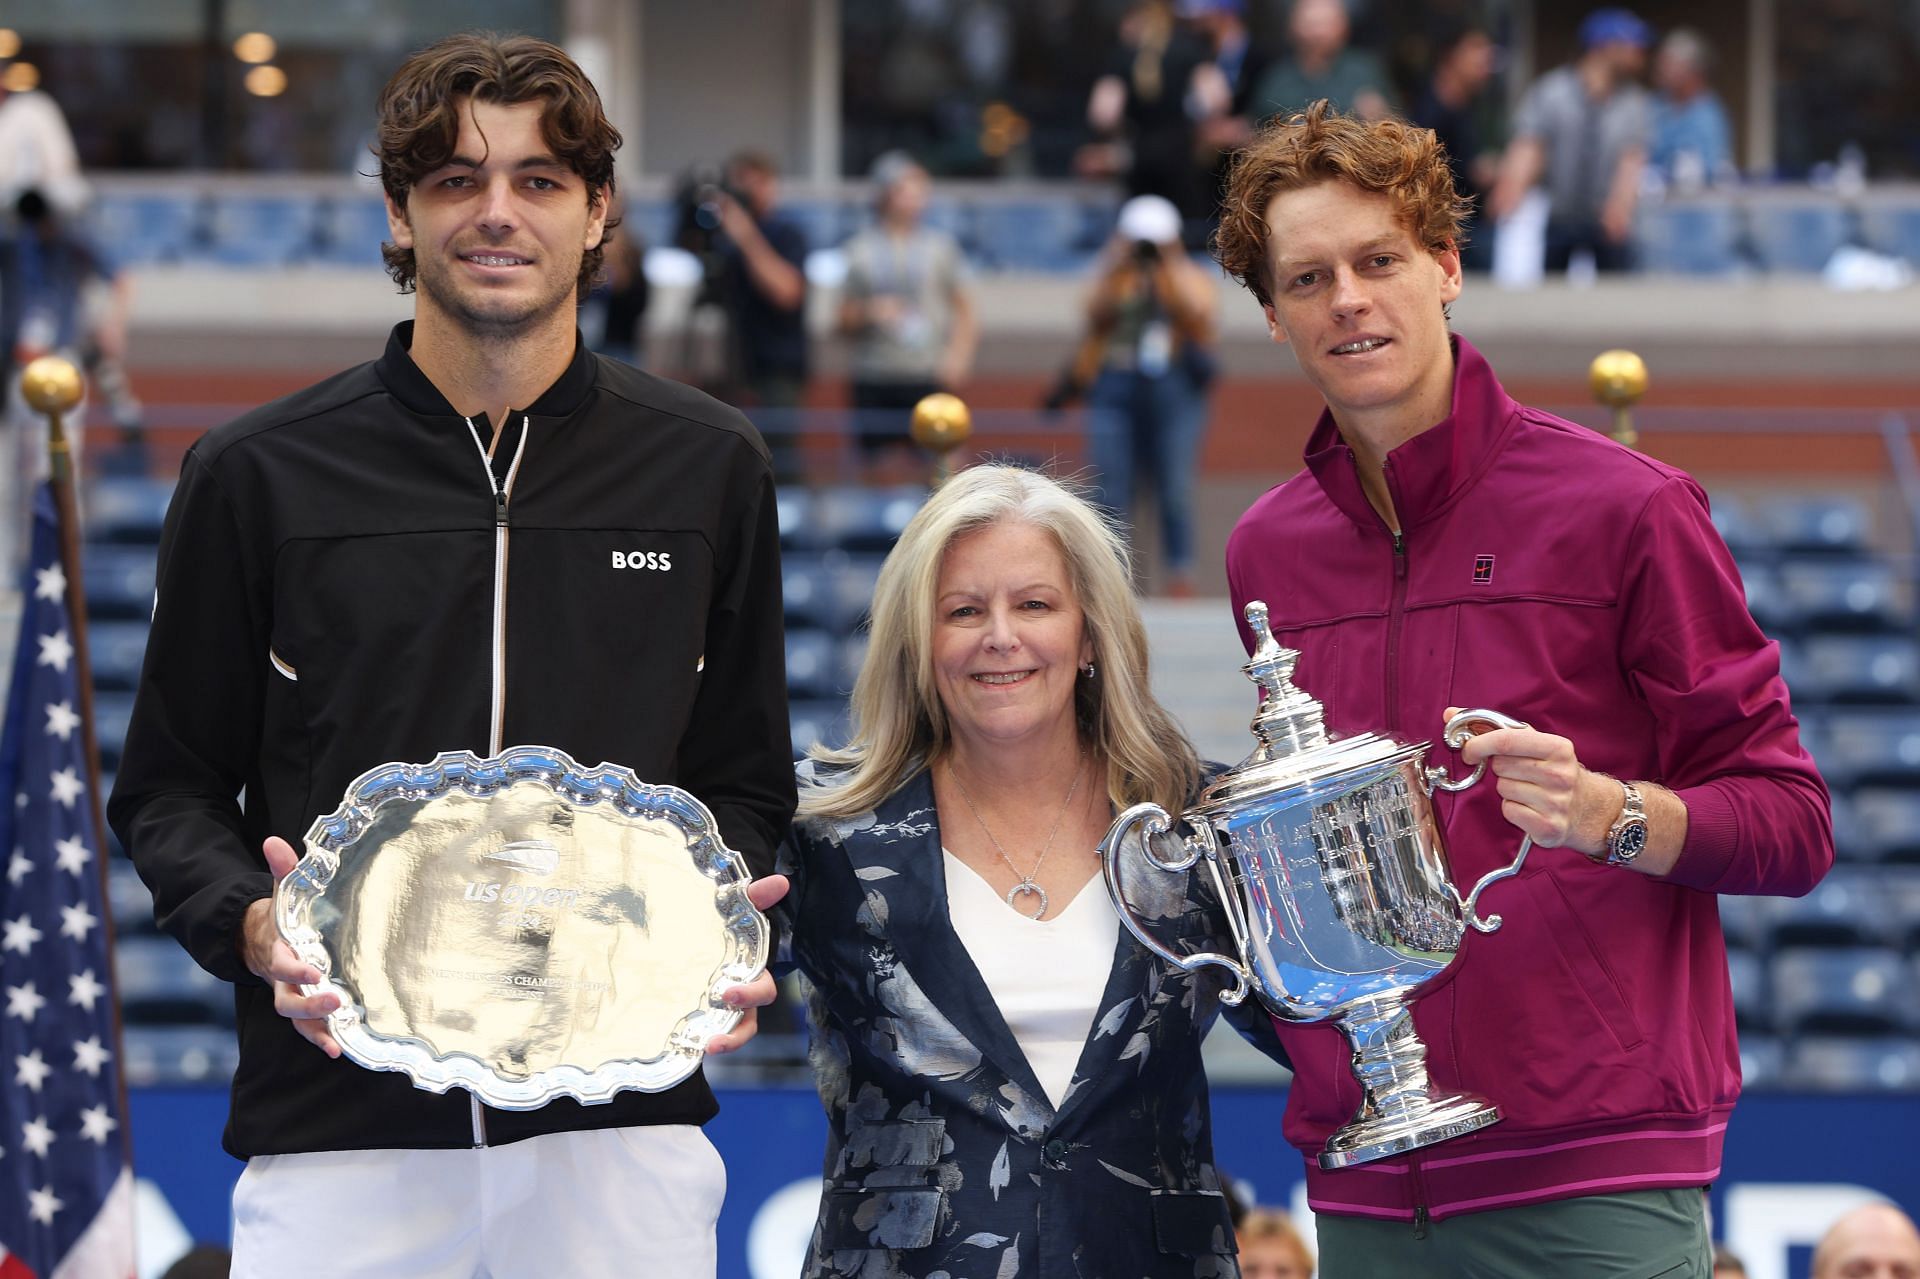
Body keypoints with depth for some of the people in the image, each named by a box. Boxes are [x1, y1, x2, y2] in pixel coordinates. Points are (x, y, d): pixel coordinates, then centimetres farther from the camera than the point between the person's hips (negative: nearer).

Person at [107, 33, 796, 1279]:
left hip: (621, 1128, 1)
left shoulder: (710, 469, 9)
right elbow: (171, 787, 9)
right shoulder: (260, 476, 5)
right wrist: (256, 926, -11)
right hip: (338, 1127, -1)